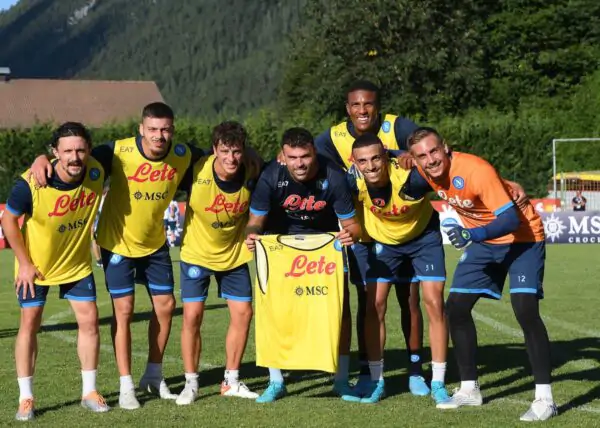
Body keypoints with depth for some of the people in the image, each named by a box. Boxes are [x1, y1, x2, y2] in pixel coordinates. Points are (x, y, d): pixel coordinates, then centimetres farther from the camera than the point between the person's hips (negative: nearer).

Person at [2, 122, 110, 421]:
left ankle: (89, 391, 15)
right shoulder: (31, 184, -30)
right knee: (30, 323, -1)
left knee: (89, 320, 1)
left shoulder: (96, 173, -20)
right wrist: (24, 262, -13)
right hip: (35, 264, -3)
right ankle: (25, 397, 8)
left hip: (77, 263, 3)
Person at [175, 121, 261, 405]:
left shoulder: (252, 176, -17)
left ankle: (231, 381, 19)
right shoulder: (196, 171, -25)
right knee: (192, 315, -7)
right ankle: (191, 383, 8)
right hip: (197, 253, -3)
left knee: (242, 313, 3)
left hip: (234, 254, 3)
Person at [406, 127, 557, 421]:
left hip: (522, 236, -7)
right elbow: (413, 192, 16)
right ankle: (469, 389, 17)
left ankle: (544, 399, -17)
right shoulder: (426, 172, -10)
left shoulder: (476, 170, -31)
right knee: (456, 307, 3)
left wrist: (474, 234, -45)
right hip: (485, 240, 7)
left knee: (525, 310, -22)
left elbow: (511, 218, -34)